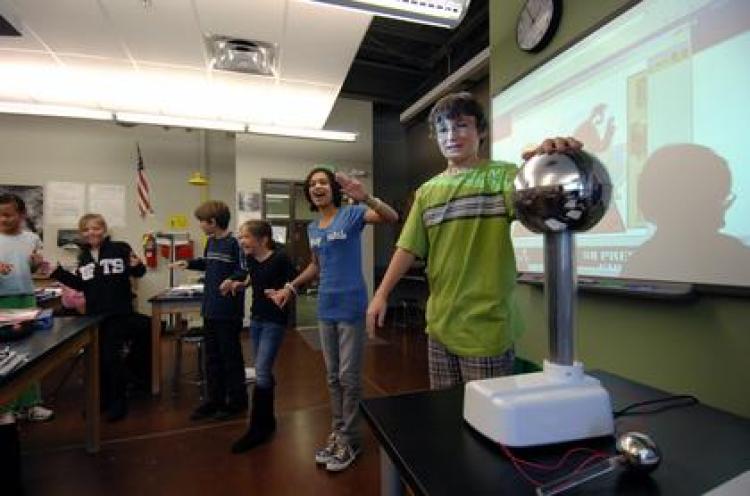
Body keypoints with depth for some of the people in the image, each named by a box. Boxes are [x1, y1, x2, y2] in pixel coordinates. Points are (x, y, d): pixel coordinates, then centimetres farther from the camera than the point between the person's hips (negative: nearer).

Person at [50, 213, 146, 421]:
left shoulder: (120, 248, -8)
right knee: (97, 358, 16)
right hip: (94, 314, 6)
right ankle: (103, 398, 33)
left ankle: (118, 401, 15)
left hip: (118, 314, -6)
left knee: (113, 357, 0)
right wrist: (57, 271, 6)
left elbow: (138, 273, -4)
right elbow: (80, 284, 12)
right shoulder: (83, 256, 9)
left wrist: (137, 266, -26)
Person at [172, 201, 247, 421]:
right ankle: (215, 399, 31)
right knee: (212, 357, 17)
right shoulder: (211, 242, 10)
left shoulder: (234, 243, -16)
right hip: (210, 309, 8)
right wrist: (189, 263, 18)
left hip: (228, 312, -8)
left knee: (231, 357, 5)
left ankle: (237, 401, 21)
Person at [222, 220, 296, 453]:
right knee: (262, 371, 15)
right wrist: (237, 284, 4)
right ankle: (267, 421, 32)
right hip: (256, 318, 7)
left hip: (275, 321, -7)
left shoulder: (280, 258, -19)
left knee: (262, 372, -6)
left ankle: (257, 429, 10)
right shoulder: (251, 258, 1)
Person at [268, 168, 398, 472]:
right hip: (326, 308, 6)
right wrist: (290, 288, 16)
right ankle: (337, 432, 34)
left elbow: (392, 218, -21)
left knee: (349, 376, 5)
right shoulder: (312, 228, 11)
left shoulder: (352, 214, -8)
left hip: (351, 307, -6)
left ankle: (350, 438, 24)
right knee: (332, 376, 17)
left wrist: (365, 198, -37)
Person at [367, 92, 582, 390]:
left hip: (487, 327, -4)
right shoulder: (427, 191, 8)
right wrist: (382, 293, -2)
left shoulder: (502, 176, -3)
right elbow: (408, 248, 5)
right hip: (440, 324, 4)